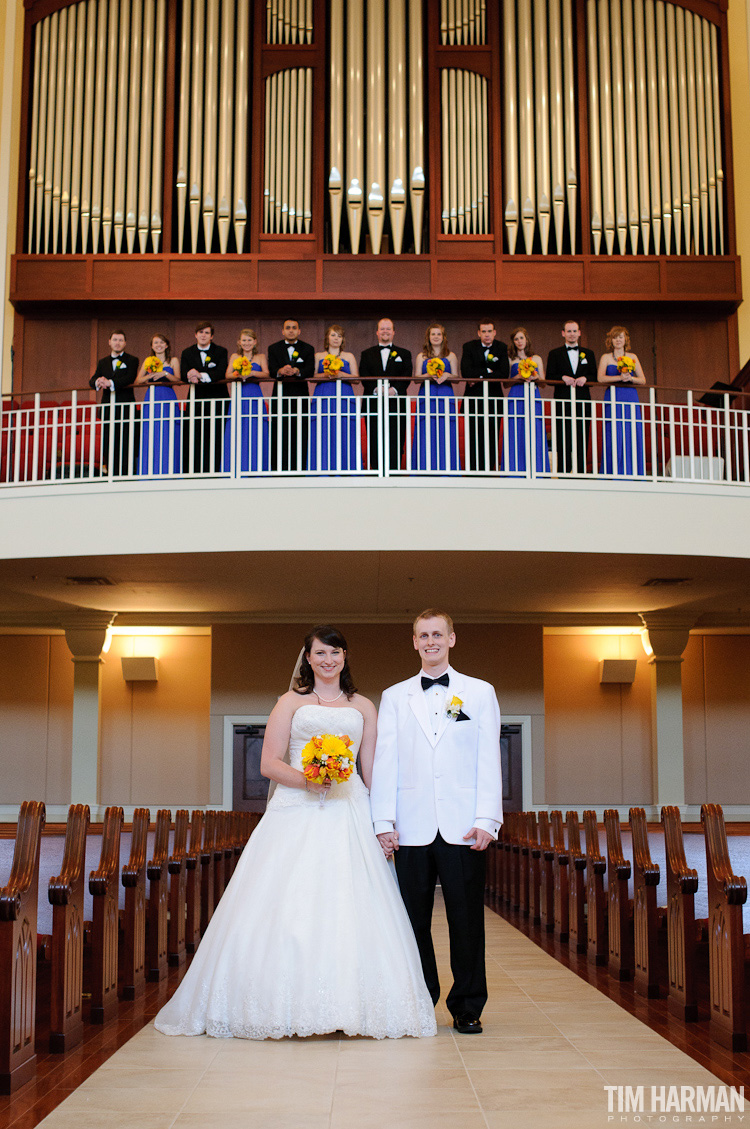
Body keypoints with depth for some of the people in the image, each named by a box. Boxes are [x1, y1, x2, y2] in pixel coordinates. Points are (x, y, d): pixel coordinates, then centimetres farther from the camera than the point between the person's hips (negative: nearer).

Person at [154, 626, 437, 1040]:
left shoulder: (363, 707, 17)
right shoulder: (291, 702, 11)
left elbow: (372, 769, 13)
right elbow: (269, 763, 4)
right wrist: (305, 780, -15)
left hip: (347, 816, 2)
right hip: (296, 815, -1)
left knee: (349, 909, -6)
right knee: (284, 908, -8)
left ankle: (350, 1005, 4)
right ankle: (283, 1005, 1)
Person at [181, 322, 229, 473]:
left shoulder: (221, 351, 4)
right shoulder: (187, 353, 11)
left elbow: (221, 374, -11)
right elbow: (184, 374, 0)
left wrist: (200, 375, -24)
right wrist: (191, 377, -24)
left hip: (217, 398, -2)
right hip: (196, 399, 2)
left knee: (215, 437, -4)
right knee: (192, 436, -5)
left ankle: (213, 471, -1)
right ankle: (193, 472, -3)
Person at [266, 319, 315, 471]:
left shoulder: (307, 349, 10)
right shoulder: (274, 348, 12)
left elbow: (310, 371, -5)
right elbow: (272, 371, -4)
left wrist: (297, 371, -27)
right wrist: (280, 371, -28)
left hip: (300, 396, 0)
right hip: (280, 395, 0)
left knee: (300, 434, -3)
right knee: (278, 434, -3)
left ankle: (299, 468, -1)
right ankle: (277, 468, 0)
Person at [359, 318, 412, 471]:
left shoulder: (404, 354, 14)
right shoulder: (367, 354, 16)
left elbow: (407, 376, 2)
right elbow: (364, 377, 4)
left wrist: (394, 389, -15)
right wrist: (376, 389, -15)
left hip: (396, 402, 0)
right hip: (374, 403, 1)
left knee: (395, 440, -4)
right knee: (375, 440, -1)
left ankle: (394, 469, -1)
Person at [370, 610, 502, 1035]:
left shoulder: (480, 693, 9)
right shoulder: (395, 697, 13)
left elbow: (489, 760, 4)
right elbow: (385, 761, 8)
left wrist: (487, 820, -6)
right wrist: (384, 821, -1)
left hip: (463, 827, -1)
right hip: (413, 828, 1)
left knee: (466, 919, 1)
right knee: (414, 919, 4)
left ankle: (468, 1008, 14)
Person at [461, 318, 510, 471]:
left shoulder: (501, 349, 5)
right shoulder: (469, 347, 2)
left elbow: (504, 374, -9)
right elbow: (466, 372, -12)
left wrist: (480, 376, -12)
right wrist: (488, 371, -10)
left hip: (493, 399, 1)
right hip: (474, 398, -1)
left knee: (492, 438, -1)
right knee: (474, 438, -4)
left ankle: (489, 470, 4)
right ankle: (473, 470, -1)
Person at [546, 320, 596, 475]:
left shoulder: (588, 353, 16)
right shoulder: (554, 354, 11)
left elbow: (595, 377, 11)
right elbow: (549, 378, 3)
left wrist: (585, 378, -9)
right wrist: (563, 378, -14)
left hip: (583, 402, 2)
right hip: (563, 402, -2)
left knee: (582, 439, -1)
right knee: (563, 441, -4)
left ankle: (581, 473, 1)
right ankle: (563, 473, -1)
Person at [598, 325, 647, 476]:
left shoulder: (632, 357, 14)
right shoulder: (606, 357, 8)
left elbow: (643, 380, 11)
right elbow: (600, 378, -6)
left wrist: (630, 378, -9)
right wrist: (620, 377, -17)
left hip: (631, 398, 2)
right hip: (613, 399, -2)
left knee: (633, 434, -3)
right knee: (614, 436, -9)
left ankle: (632, 474, 1)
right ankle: (615, 475, -7)